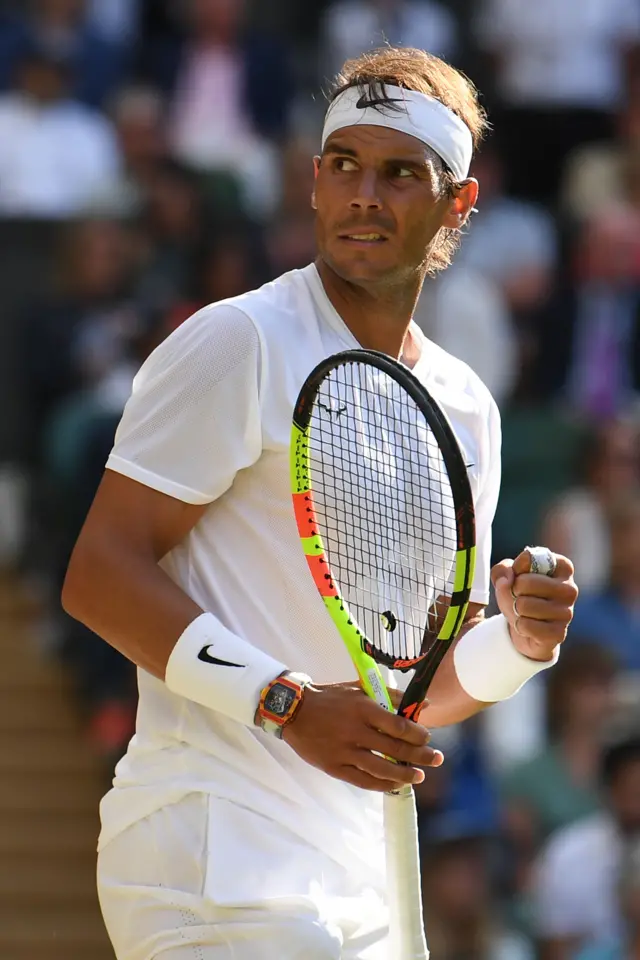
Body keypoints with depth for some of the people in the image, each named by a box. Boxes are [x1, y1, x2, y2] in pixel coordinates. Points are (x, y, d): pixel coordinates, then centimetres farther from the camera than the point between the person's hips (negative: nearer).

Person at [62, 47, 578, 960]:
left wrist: (519, 642, -2)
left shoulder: (468, 406, 14)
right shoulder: (238, 344, -6)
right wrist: (288, 704, -21)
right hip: (213, 857, -7)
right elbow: (99, 577, -13)